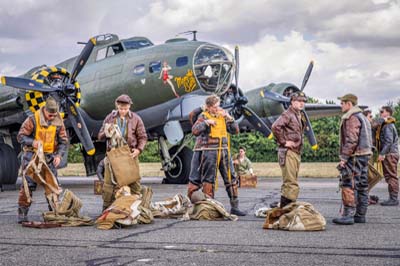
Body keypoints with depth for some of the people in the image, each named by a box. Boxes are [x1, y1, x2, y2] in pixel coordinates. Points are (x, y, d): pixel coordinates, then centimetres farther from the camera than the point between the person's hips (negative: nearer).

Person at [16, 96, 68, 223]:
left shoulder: (58, 122, -1)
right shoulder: (32, 120, -13)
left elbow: (63, 141, 4)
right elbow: (20, 137, -12)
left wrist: (59, 155, -12)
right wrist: (33, 142, -31)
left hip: (49, 157, 4)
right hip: (32, 156, -4)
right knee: (28, 185, -8)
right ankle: (22, 214, -2)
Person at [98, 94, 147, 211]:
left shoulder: (136, 119, 3)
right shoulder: (110, 118, 7)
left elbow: (143, 137, 5)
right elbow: (100, 136, 11)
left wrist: (139, 149, -12)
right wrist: (106, 132, -12)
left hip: (130, 155, -1)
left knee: (134, 182, 2)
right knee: (109, 182, 0)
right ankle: (107, 209, 8)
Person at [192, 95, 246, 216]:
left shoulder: (223, 116, 14)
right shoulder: (203, 116, 1)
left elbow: (235, 130, 11)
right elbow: (195, 131, -12)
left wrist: (229, 118, -1)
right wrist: (206, 122, -17)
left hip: (224, 150, 5)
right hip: (210, 152, -5)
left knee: (231, 178, 6)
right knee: (209, 180, -1)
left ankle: (234, 207, 12)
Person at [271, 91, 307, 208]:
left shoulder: (300, 116, 18)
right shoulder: (287, 114, -11)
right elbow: (275, 127, -27)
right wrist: (283, 142, -21)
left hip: (297, 152, 10)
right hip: (288, 152, -10)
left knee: (290, 183, 13)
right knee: (291, 184, -12)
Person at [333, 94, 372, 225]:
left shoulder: (351, 118, -13)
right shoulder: (363, 117, 20)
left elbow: (351, 140, -22)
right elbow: (369, 139, 20)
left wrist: (344, 158, -19)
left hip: (355, 156, -10)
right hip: (365, 155, 10)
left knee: (349, 186, -9)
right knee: (362, 186, 11)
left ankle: (348, 215, -10)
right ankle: (360, 215, 16)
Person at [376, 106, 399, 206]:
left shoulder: (388, 125, -12)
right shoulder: (386, 125, 19)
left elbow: (389, 141, -21)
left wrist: (382, 153, -21)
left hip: (390, 154, -10)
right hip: (389, 154, 10)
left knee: (391, 176, -8)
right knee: (389, 177, 11)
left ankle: (393, 199, -7)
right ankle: (393, 198, 14)